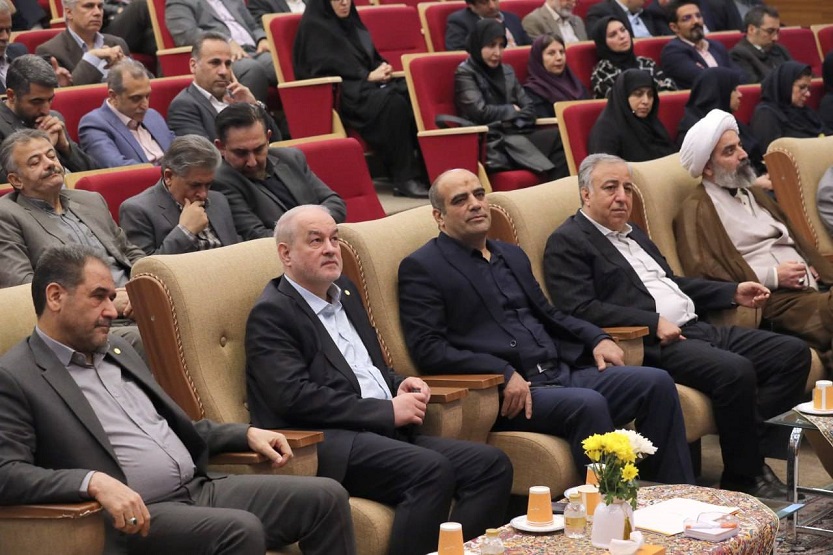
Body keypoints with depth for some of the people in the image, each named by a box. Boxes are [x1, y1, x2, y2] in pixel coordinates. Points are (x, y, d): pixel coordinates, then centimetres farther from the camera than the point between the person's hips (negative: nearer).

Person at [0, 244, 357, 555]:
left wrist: (247, 434, 13)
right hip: (136, 516, -8)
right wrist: (94, 482, -28)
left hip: (201, 488, 8)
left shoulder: (118, 351, 21)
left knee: (325, 497, -6)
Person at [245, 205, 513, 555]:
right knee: (432, 470, -32)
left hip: (387, 433, 9)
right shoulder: (271, 313, -4)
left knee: (492, 464, -10)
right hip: (328, 443, -8)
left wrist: (399, 385, 8)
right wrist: (388, 411, -14)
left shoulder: (344, 291, 23)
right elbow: (294, 397, -16)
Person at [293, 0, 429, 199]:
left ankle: (425, 167, -27)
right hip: (340, 95, -7)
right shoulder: (313, 26, -1)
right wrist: (369, 76, -14)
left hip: (370, 85, 7)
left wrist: (382, 68, 1)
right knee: (393, 103, -35)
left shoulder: (351, 20, 21)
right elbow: (324, 69, -11)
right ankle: (405, 178, -33)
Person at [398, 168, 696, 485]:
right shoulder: (421, 268, 0)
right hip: (508, 393, -8)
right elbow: (427, 350, -10)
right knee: (588, 403, -32)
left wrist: (596, 339, 9)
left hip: (564, 372, 8)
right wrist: (503, 373, -20)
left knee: (656, 383, -8)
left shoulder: (513, 256, 24)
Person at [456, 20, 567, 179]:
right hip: (490, 145, -7)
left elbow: (529, 108, 16)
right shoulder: (464, 73, 1)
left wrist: (514, 122, -5)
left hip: (516, 137, 7)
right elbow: (481, 112, -10)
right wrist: (512, 110, 4)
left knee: (558, 136, -25)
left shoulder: (507, 71, 21)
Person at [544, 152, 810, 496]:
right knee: (736, 371, -31)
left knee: (793, 352, -3)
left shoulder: (632, 234, 26)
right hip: (652, 345, -9)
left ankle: (753, 440, -5)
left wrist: (734, 292, 18)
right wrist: (654, 324, -18)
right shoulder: (568, 242, -3)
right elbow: (579, 310, -15)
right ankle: (745, 477, -14)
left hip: (696, 328, 9)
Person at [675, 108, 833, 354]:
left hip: (813, 287, 8)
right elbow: (703, 273, -11)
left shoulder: (753, 193, 27)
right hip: (774, 300, -8)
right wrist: (773, 276, -11)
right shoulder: (697, 210, 0)